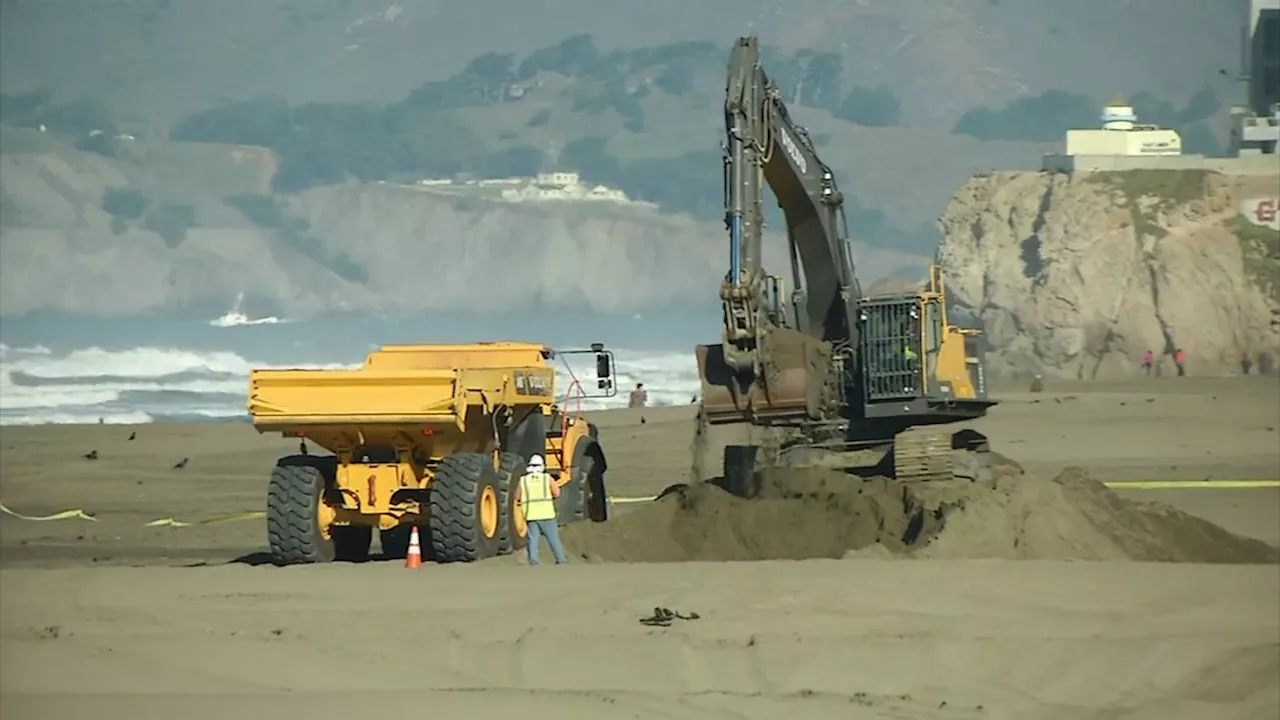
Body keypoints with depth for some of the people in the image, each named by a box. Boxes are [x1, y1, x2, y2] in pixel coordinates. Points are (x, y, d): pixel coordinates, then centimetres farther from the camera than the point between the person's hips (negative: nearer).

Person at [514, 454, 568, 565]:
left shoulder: (523, 480, 4)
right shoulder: (548, 478, -1)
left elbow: (517, 497, 9)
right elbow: (557, 493, -1)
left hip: (530, 514, 1)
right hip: (546, 513, -1)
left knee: (533, 537, 4)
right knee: (553, 537, 8)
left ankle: (533, 558, -12)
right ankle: (560, 559, 12)